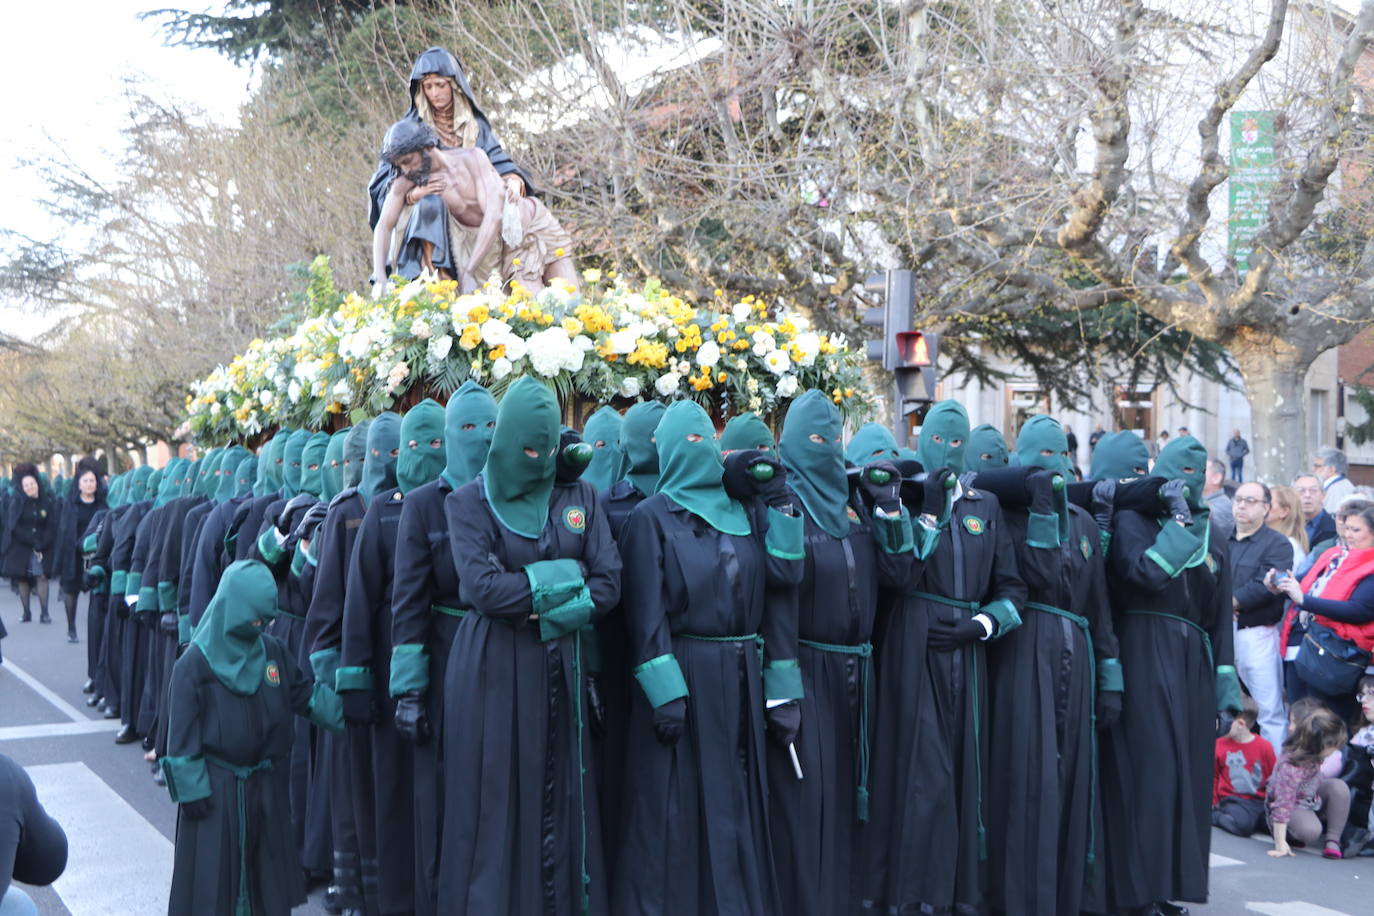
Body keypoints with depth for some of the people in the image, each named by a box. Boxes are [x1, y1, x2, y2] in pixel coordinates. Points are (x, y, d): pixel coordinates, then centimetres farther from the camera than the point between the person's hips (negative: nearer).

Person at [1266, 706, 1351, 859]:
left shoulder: (1313, 755, -17)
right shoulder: (1290, 767, -39)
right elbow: (1282, 804, -39)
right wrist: (1280, 844, -41)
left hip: (1313, 797, 8)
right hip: (1292, 806, -8)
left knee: (1339, 787, -20)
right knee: (1310, 831, -36)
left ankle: (1333, 840, -14)